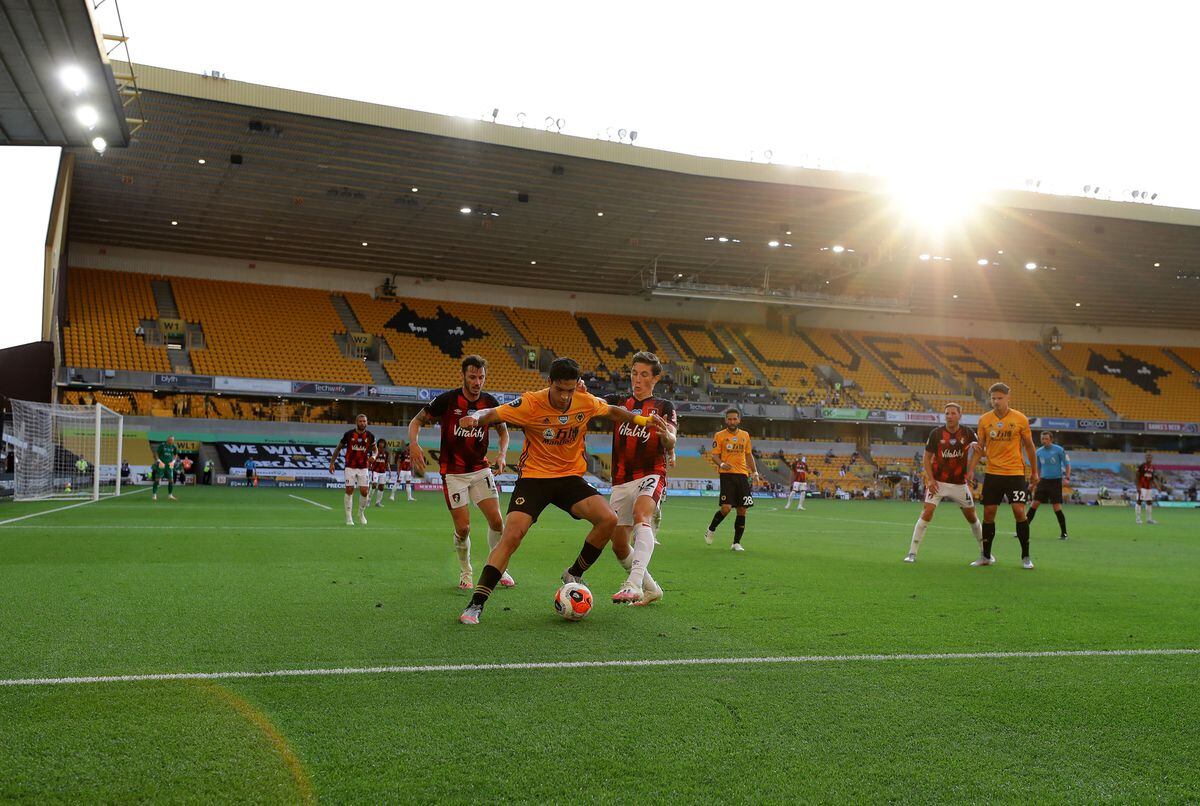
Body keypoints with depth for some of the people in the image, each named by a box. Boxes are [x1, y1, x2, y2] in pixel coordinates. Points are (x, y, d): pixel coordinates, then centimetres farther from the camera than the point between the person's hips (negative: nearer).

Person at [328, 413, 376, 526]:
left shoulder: (370, 436, -1)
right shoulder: (348, 434, -6)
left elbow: (375, 450, 12)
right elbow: (338, 448, 6)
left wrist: (373, 456, -11)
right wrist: (332, 463, 2)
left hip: (364, 468, 1)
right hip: (350, 467, -1)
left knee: (364, 492, -4)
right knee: (349, 490, -5)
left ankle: (361, 513, 21)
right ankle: (349, 517, 4)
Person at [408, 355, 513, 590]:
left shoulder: (490, 402, -2)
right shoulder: (447, 400, -12)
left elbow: (503, 430, 13)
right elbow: (416, 422, -4)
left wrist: (502, 453, -6)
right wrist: (414, 444, -24)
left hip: (480, 469, 3)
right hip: (453, 472, -3)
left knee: (496, 521, -6)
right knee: (463, 528, -6)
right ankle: (466, 572, 19)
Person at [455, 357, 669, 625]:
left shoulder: (586, 402, -4)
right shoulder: (531, 403, -16)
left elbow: (613, 411, 16)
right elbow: (490, 414, -13)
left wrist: (642, 419, 4)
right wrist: (475, 418, -36)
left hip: (570, 477, 4)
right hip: (533, 477, -3)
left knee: (609, 519, -16)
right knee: (511, 536, -19)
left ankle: (573, 575, 8)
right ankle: (475, 605, -10)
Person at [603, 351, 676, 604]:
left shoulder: (664, 407, 6)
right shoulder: (618, 402, 14)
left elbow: (671, 443, -9)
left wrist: (665, 434, -33)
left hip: (651, 474, -4)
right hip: (622, 480, 4)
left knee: (641, 515, -34)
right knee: (619, 546, 4)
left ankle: (633, 584, -48)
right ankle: (651, 588, 27)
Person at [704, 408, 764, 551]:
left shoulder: (745, 435, 14)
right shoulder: (720, 436, 1)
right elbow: (713, 455, -2)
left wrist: (754, 472, 14)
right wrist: (721, 464, -22)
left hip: (742, 475, 4)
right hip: (726, 475, -4)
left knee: (742, 510, 1)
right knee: (726, 508, -16)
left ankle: (736, 543, 11)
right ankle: (711, 530, 12)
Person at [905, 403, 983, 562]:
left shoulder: (967, 432, -3)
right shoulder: (936, 433, -8)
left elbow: (977, 450, 10)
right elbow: (927, 458, -1)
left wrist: (971, 470, -5)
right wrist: (930, 479, -11)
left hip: (960, 483, 2)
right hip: (938, 482, -2)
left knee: (971, 517, 10)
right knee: (927, 513, -16)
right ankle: (912, 553, -11)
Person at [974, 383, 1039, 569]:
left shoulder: (1020, 419, -2)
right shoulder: (984, 420, 3)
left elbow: (1029, 446, 7)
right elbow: (980, 447, 10)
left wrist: (1034, 472, 10)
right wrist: (979, 450, -12)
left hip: (1015, 472, -2)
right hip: (992, 472, 2)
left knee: (1019, 511, -10)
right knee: (988, 513, 2)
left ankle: (1026, 557, 3)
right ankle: (986, 556, 14)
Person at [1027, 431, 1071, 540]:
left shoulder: (1059, 450, -6)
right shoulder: (1039, 452, 8)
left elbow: (1067, 464, -2)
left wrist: (1067, 478, -13)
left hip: (1055, 481, -4)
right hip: (1043, 481, 4)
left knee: (1057, 507, -7)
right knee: (1034, 504, -3)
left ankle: (1064, 533, 5)